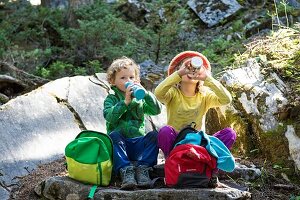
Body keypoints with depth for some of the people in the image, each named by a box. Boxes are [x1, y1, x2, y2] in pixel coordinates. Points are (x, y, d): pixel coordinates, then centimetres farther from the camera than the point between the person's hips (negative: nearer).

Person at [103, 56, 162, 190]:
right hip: (120, 144, -2)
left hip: (139, 143, 2)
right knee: (114, 135, -32)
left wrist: (145, 93, -13)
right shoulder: (111, 99, 6)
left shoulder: (139, 99, 15)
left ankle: (142, 168, -28)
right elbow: (109, 116, -15)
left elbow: (157, 110, -1)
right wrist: (125, 102, -24)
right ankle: (125, 170, -39)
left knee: (154, 135, -23)